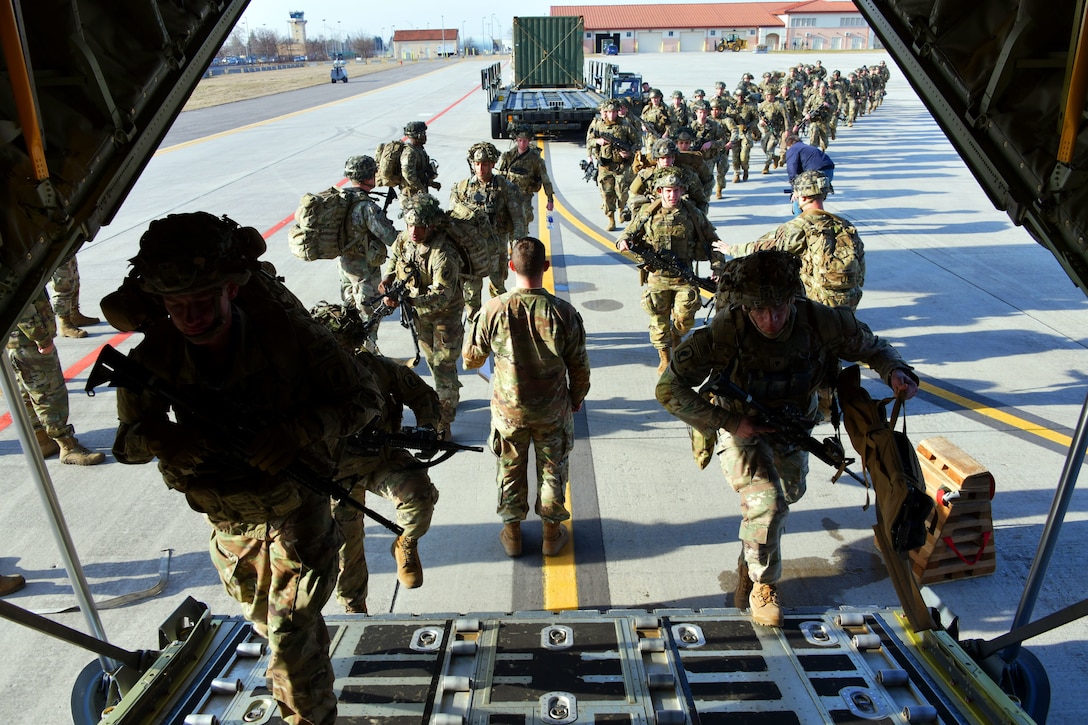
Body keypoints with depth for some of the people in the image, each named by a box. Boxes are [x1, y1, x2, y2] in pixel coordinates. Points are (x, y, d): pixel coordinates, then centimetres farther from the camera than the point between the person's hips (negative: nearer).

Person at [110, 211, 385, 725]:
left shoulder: (286, 335, -31)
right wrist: (158, 439, -33)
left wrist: (300, 431, -40)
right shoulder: (155, 359, -22)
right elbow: (127, 438, -8)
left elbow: (365, 397, -23)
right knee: (264, 619, 29)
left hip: (297, 508, -4)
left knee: (291, 636, -7)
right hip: (227, 520, 5)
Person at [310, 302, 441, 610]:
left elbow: (422, 393, -1)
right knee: (345, 547, 10)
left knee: (419, 494, -30)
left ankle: (406, 544, 4)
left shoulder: (377, 367, -12)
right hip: (340, 472, 1)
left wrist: (428, 428, -18)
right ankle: (353, 607, 39)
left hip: (384, 459, 0)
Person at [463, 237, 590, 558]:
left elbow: (471, 357, -5)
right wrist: (577, 398, 11)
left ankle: (512, 532, 36)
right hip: (553, 411, 0)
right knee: (552, 470, 19)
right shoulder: (564, 312, -20)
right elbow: (579, 367, -8)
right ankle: (552, 533, 34)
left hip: (508, 409, 1)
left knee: (510, 470, 20)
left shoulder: (493, 310, -20)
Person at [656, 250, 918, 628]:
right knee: (767, 504, -21)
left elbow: (871, 346, -8)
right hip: (739, 427, -4)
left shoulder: (821, 322, -29)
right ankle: (763, 584, 9)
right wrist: (728, 422, -34)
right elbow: (669, 388, -30)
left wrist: (895, 371, -30)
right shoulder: (723, 333, -37)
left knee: (789, 493, 25)